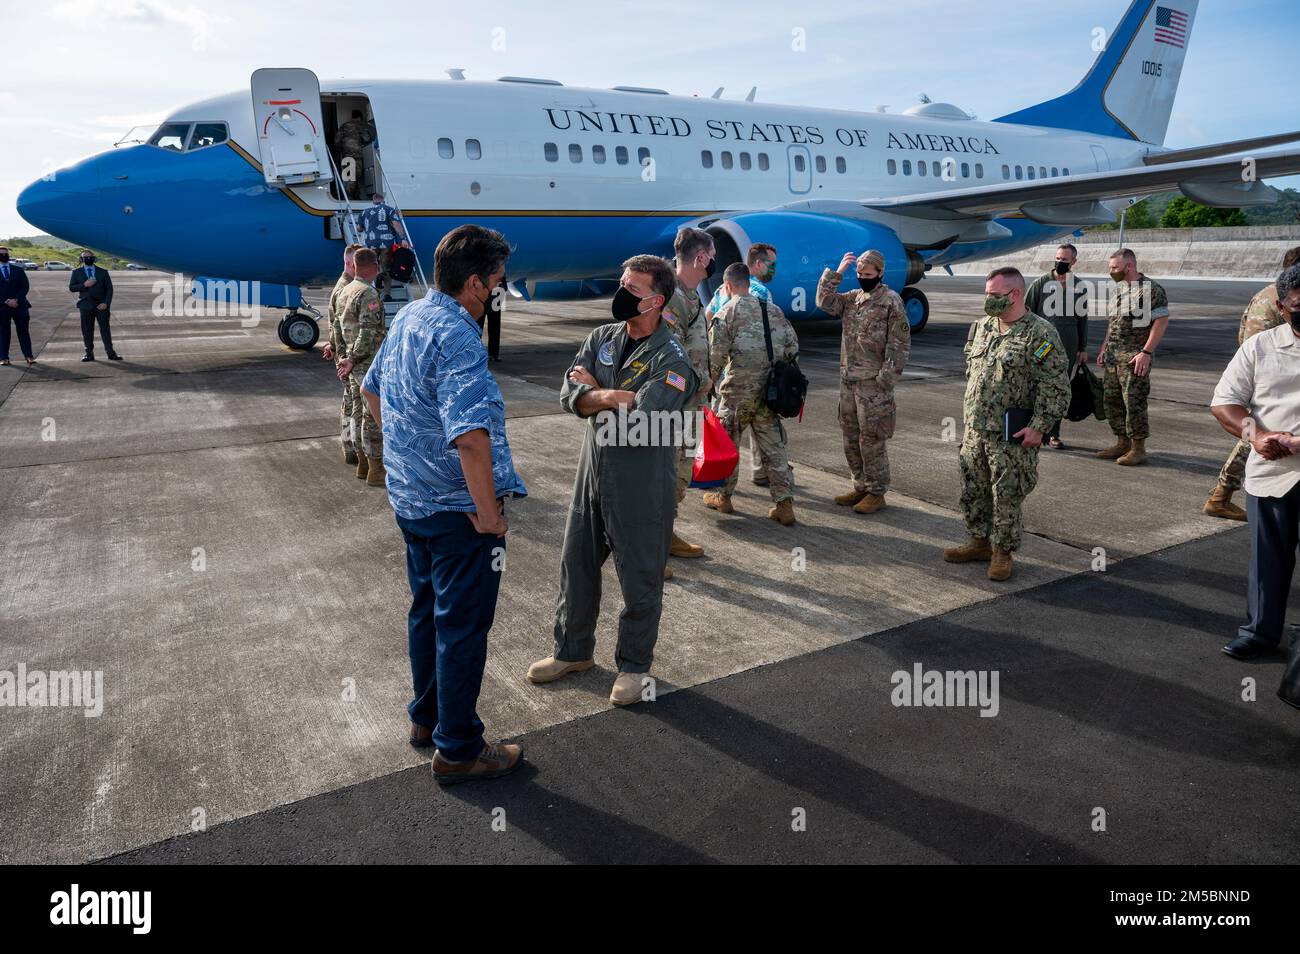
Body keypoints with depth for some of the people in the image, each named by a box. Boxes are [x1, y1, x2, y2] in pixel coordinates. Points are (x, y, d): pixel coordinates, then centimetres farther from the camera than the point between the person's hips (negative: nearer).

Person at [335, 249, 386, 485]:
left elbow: (339, 327, 17)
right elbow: (369, 333, -23)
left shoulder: (344, 292, 12)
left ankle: (363, 463, 24)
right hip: (370, 363, -9)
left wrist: (344, 356, 20)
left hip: (353, 364, 9)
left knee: (359, 411, 15)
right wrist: (352, 360, -17)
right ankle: (376, 469, 0)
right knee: (374, 415, -4)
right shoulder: (369, 294, -17)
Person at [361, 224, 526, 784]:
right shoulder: (457, 337, -24)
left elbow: (370, 391, 20)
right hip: (456, 508, -9)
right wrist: (488, 511, -24)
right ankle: (458, 750, 18)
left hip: (409, 499, 9)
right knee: (463, 626, 4)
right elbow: (470, 436, -35)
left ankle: (426, 718, 39)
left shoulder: (406, 317, 6)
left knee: (426, 610, 22)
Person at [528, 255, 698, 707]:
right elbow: (570, 395, -7)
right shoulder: (601, 339, 5)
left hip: (643, 484, -6)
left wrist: (598, 392, -13)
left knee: (640, 579, 6)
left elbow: (646, 416, -27)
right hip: (593, 471, 6)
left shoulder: (671, 359, -14)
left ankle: (634, 665, 26)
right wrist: (621, 400, -22)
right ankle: (573, 650, 37)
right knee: (576, 566, 17)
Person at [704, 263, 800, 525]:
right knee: (773, 446, 8)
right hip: (769, 392, 4)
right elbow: (792, 348, 9)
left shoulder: (726, 313, -5)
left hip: (738, 391, -4)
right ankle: (784, 503, 5)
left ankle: (723, 496, 25)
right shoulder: (773, 309, 10)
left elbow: (716, 356, -11)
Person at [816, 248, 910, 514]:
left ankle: (876, 493, 9)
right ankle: (860, 487, 25)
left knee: (871, 439, -2)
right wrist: (836, 273, -6)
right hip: (848, 380, 7)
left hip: (873, 383, -7)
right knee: (850, 437, 12)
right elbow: (824, 302, 1)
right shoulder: (852, 298, 13)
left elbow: (900, 344, -10)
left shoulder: (891, 301, -7)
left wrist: (886, 378, -16)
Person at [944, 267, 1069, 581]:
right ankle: (980, 542, 31)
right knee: (972, 491, 15)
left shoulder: (1040, 334, -13)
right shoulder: (982, 327, 9)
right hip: (974, 429, 7)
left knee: (1007, 496, 2)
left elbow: (1055, 387, -14)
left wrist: (1039, 427, -17)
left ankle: (1002, 552, 16)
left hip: (1012, 437, -7)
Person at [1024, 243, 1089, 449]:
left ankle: (1053, 434, 14)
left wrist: (1083, 349, 14)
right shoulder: (1041, 283, 0)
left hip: (1068, 348, 3)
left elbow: (1082, 319, 16)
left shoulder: (1080, 287, 10)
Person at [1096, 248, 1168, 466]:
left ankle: (1138, 448, 1)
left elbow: (1161, 322, -13)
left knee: (1134, 401, -7)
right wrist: (1103, 347, 16)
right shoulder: (1116, 289, 14)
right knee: (1112, 400, 10)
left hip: (1135, 357, -8)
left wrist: (1146, 352, -19)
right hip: (1113, 356, 8)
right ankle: (1122, 443, 21)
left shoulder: (1151, 290, -9)